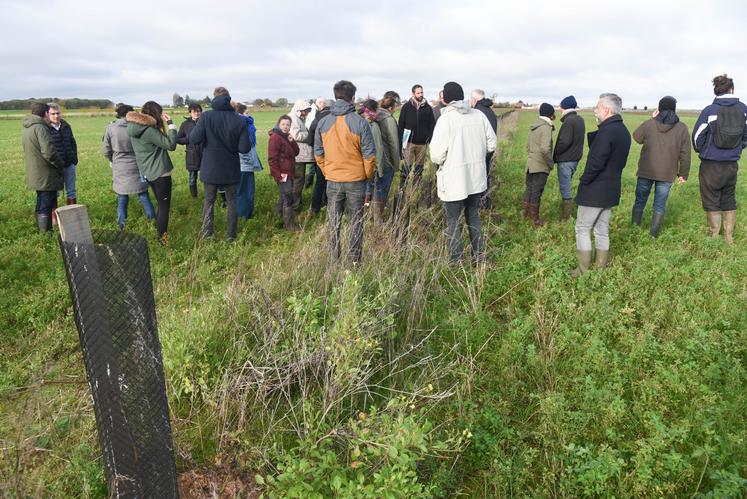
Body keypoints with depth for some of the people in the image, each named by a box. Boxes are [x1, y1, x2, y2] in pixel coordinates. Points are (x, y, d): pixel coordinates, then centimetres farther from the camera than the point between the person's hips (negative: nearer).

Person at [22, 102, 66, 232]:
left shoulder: (28, 128, 11)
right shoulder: (40, 128, -19)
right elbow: (49, 152, -27)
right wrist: (61, 164, -10)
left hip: (36, 175, 10)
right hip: (46, 176, -10)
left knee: (41, 204, 21)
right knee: (46, 207, -3)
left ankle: (41, 230, 32)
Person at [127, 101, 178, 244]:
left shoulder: (136, 128, 7)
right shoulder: (148, 130, -21)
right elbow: (171, 145, -22)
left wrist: (165, 124, 4)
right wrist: (170, 124, -18)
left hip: (149, 173, 9)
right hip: (160, 174, -9)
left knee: (161, 205, 21)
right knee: (164, 207, 1)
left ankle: (159, 234, 31)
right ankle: (162, 239, 7)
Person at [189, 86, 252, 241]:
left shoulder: (206, 116, -13)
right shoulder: (240, 120, -12)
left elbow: (194, 139, -17)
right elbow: (245, 148, -12)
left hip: (210, 169, 0)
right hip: (231, 170, 0)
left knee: (209, 202, 15)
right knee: (231, 202, 15)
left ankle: (207, 235, 17)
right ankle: (231, 235, 19)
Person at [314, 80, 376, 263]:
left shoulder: (323, 122, -2)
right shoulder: (360, 122, -12)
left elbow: (318, 153, 5)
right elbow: (369, 155, -9)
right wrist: (368, 176, 6)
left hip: (332, 180, 3)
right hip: (356, 180, -2)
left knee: (334, 222, 13)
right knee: (356, 221, 9)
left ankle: (334, 259, 20)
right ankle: (355, 260, 14)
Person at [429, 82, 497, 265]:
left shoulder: (445, 119, -16)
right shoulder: (479, 115, -1)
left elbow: (437, 155, -20)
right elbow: (491, 144, 5)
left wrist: (437, 161, 2)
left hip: (454, 181, -5)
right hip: (476, 178, 5)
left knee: (453, 221, 7)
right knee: (473, 217, 20)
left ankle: (456, 262, 14)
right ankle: (479, 257, 27)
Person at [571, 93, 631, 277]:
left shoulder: (607, 131, -21)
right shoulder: (624, 131, 11)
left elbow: (596, 162, -26)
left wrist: (583, 180, -13)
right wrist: (611, 176, 16)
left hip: (594, 191, -9)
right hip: (611, 190, 9)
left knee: (582, 229, 1)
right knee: (602, 230, 17)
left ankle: (584, 270, 5)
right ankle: (601, 267, 25)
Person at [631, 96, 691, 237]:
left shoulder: (649, 124, -5)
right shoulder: (682, 128, -1)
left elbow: (637, 137, 15)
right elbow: (685, 154, 0)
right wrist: (683, 174, 9)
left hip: (646, 171, 0)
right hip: (667, 174, 0)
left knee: (640, 201, 14)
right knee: (660, 205, 8)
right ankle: (653, 234, 10)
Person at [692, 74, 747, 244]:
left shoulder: (709, 111, -10)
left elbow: (697, 136, -6)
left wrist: (702, 151, 13)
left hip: (711, 165, -4)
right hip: (732, 164, 4)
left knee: (711, 201, 7)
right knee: (729, 200, 17)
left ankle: (714, 236, 12)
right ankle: (729, 237, 23)